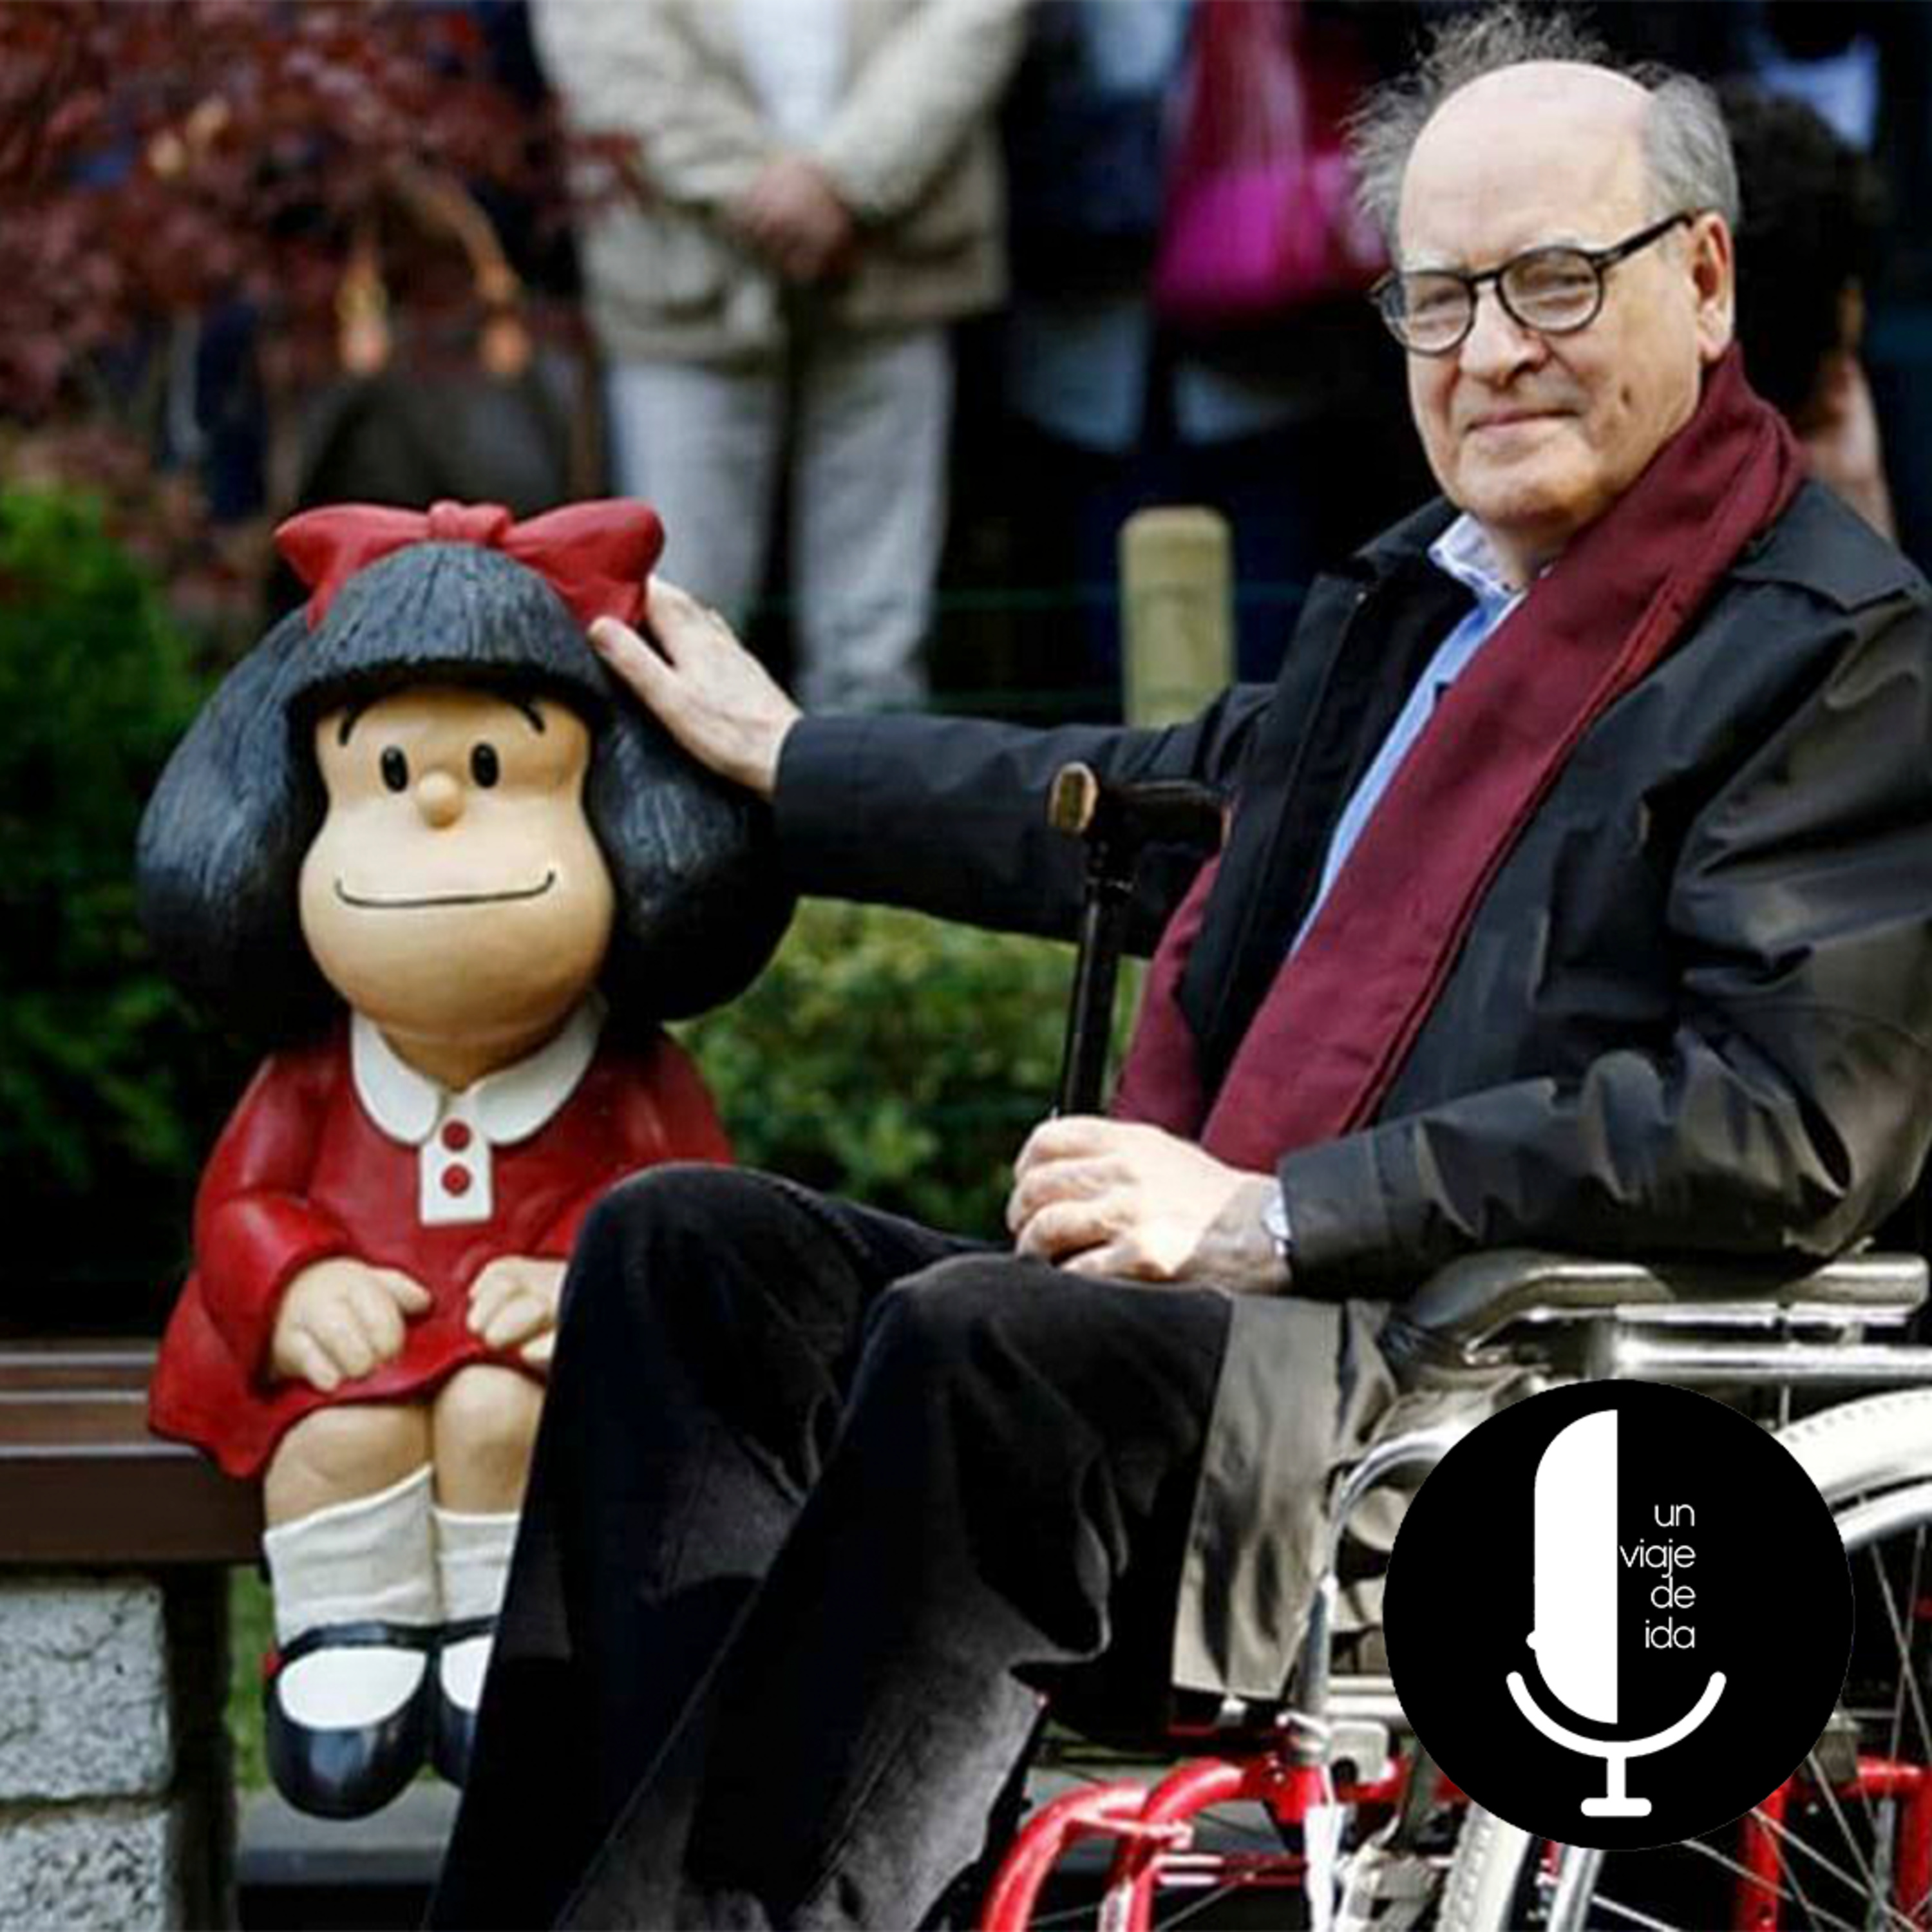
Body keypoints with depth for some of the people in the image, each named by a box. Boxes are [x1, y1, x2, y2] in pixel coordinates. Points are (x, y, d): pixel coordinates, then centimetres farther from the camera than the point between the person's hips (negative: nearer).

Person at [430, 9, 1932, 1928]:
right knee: (683, 1246, -7)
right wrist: (780, 759, 48)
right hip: (1233, 1314, 9)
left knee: (981, 1338, -33)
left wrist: (1271, 1217, -18)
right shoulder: (1417, 598, 23)